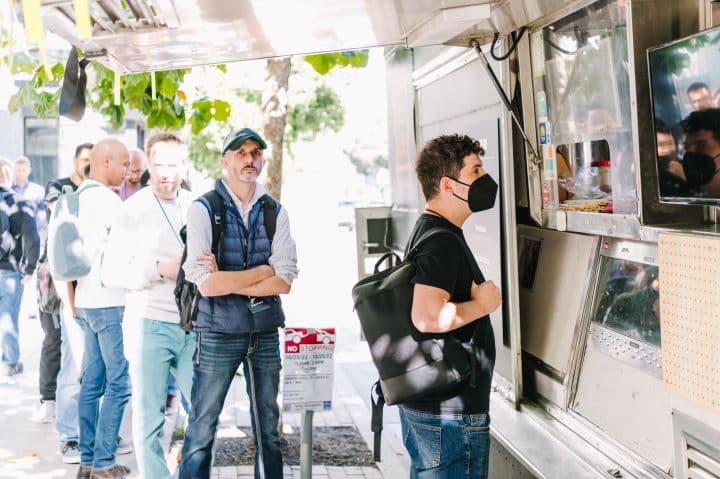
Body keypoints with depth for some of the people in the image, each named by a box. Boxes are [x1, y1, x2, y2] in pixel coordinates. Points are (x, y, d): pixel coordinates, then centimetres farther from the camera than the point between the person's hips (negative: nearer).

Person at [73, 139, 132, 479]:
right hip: (108, 301, -9)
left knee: (92, 383, 10)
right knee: (118, 383, -6)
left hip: (87, 300, 10)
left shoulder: (79, 197, 15)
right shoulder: (105, 198, -14)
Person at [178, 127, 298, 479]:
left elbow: (284, 282, -5)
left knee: (268, 431, 14)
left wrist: (227, 281, -13)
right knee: (202, 431, 2)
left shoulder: (276, 212, 5)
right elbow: (206, 284, -16)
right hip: (218, 334, -4)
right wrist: (264, 270, -8)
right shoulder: (203, 209, -6)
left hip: (265, 333, 4)